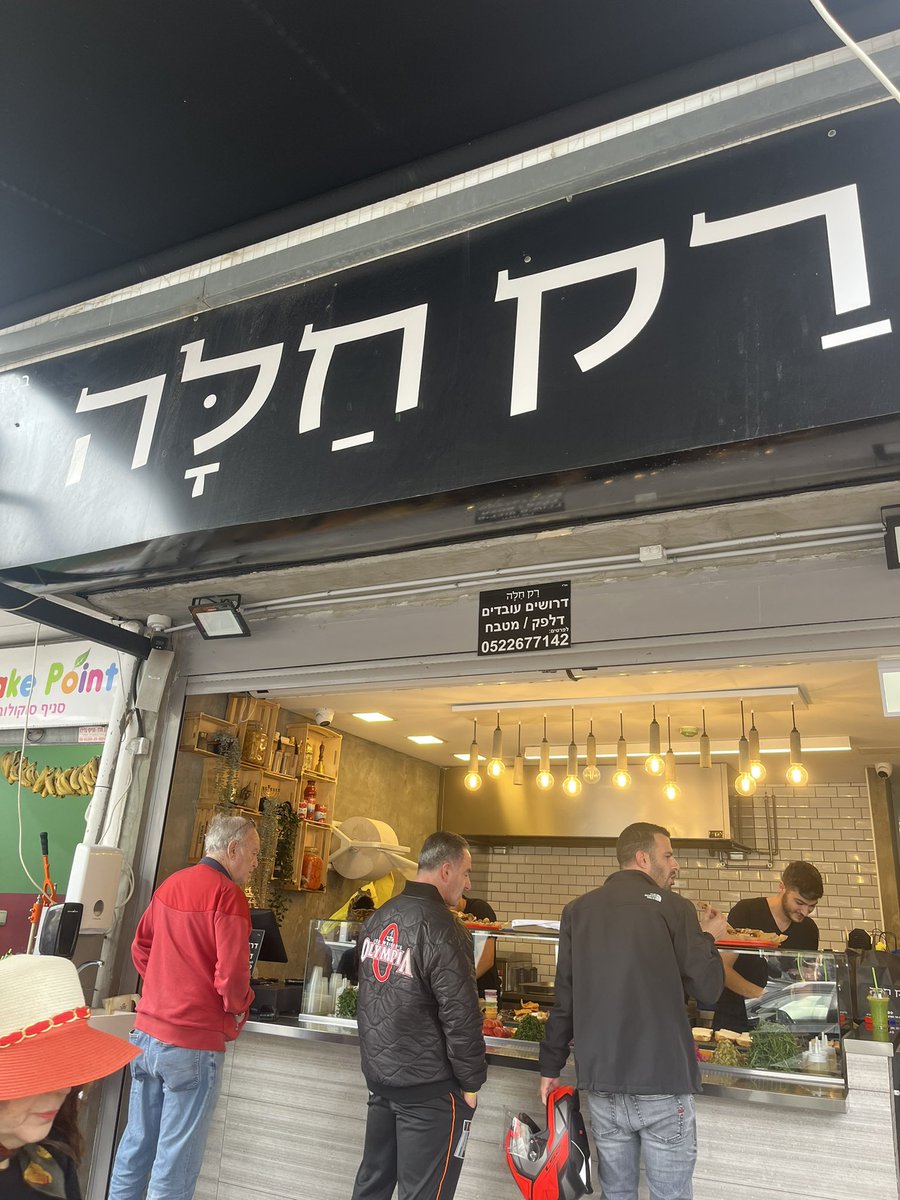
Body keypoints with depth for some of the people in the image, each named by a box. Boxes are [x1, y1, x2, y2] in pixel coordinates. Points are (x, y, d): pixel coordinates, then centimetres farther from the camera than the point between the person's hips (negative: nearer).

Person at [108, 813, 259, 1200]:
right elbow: (231, 973, -20)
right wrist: (238, 1010, -2)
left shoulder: (169, 885, 8)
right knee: (177, 1157, 4)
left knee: (136, 1141, 19)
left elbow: (140, 948, 15)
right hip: (193, 1043, -8)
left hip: (146, 1033, 8)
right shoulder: (227, 893, -17)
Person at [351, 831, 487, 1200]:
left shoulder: (378, 917, 4)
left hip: (377, 1073, 8)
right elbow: (460, 1017, -20)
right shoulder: (443, 929, -21)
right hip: (428, 1087, -8)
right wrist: (472, 1082, -8)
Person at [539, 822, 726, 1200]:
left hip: (600, 1079, 4)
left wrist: (551, 1067, 12)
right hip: (662, 1079, -4)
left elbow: (563, 998, 6)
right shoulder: (672, 907, -7)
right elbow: (708, 987, -3)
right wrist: (709, 937, 13)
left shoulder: (577, 910, 5)